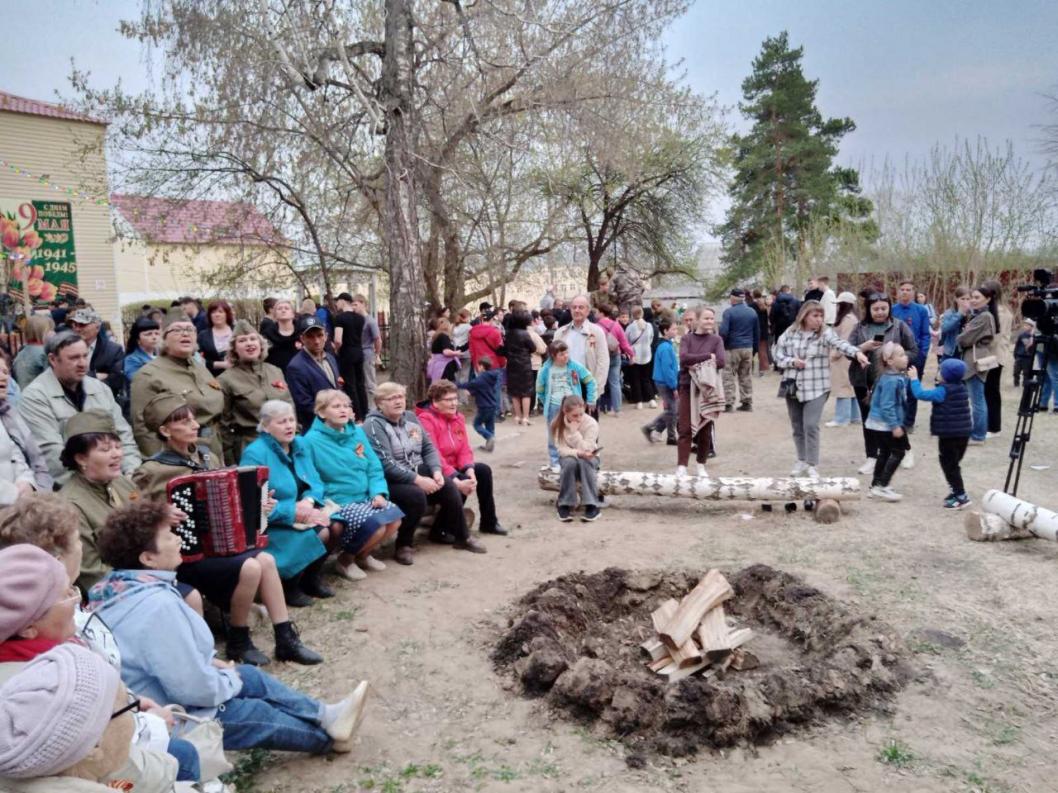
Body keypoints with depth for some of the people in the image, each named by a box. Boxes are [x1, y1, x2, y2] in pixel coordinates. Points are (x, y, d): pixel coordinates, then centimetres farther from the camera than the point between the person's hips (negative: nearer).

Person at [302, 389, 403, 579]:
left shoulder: (357, 432, 8)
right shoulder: (311, 441, -11)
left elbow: (374, 467, 8)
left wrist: (378, 492, -9)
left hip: (365, 497, 7)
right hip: (337, 503, -6)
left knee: (394, 517, -16)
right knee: (375, 525, -26)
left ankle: (363, 554, 12)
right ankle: (346, 559, 3)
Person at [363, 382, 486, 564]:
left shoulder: (410, 417, 9)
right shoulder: (374, 425, -15)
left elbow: (428, 447, 10)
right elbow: (386, 464, -24)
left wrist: (436, 471, -9)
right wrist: (417, 479, -26)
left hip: (417, 473, 7)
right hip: (388, 481, -7)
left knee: (448, 485, -10)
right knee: (417, 495, -32)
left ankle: (462, 537, 6)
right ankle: (403, 545, -12)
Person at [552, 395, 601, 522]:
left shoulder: (591, 423, -21)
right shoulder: (558, 424, -16)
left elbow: (585, 449, -26)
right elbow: (561, 449, -19)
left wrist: (574, 431, -33)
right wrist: (577, 452, -37)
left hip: (589, 459, -1)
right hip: (568, 458, 1)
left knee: (583, 462, -36)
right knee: (570, 463, -34)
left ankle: (591, 506, -32)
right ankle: (565, 505, -24)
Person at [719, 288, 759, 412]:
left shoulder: (729, 312, -10)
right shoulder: (752, 312, 8)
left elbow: (723, 332, -17)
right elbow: (757, 333, 12)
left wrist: (721, 345, -1)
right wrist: (754, 348, 20)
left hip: (732, 348, -5)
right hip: (748, 348, 5)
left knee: (728, 377, 0)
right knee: (746, 377, 12)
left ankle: (729, 404, -4)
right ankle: (747, 403, 15)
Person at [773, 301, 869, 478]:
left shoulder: (825, 333, -7)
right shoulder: (790, 333, 1)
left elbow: (840, 344, -25)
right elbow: (778, 354, 6)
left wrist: (856, 352, -44)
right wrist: (791, 361, -14)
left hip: (816, 388, -3)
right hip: (793, 387, 3)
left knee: (811, 426, -11)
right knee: (797, 427, 13)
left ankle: (811, 465, 1)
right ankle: (802, 460, 30)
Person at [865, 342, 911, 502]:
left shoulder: (899, 377, 10)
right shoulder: (891, 380, -22)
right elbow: (887, 406, -25)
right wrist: (895, 426, -24)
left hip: (881, 423, 10)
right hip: (887, 424, -10)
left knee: (884, 452, 15)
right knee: (898, 452, -4)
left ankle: (875, 486, 23)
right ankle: (881, 486, -2)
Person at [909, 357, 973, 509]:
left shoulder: (943, 391, -18)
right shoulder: (962, 388, 8)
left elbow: (921, 394, -20)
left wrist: (914, 379, -8)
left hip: (949, 434, -8)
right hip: (963, 433, 9)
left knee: (949, 464, 0)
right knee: (953, 464, 21)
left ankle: (961, 495, -1)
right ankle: (956, 490, 28)